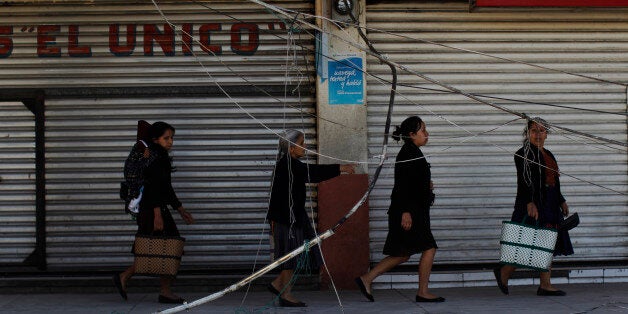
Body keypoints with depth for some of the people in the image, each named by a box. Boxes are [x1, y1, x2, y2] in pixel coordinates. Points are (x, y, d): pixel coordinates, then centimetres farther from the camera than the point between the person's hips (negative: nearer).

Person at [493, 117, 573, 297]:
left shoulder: (548, 155, 20)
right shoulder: (523, 154, -7)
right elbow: (524, 181, -18)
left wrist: (561, 202, 21)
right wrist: (530, 203, -27)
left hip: (549, 206, 9)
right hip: (532, 205, -9)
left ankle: (545, 285, 6)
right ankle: (504, 272, 3)